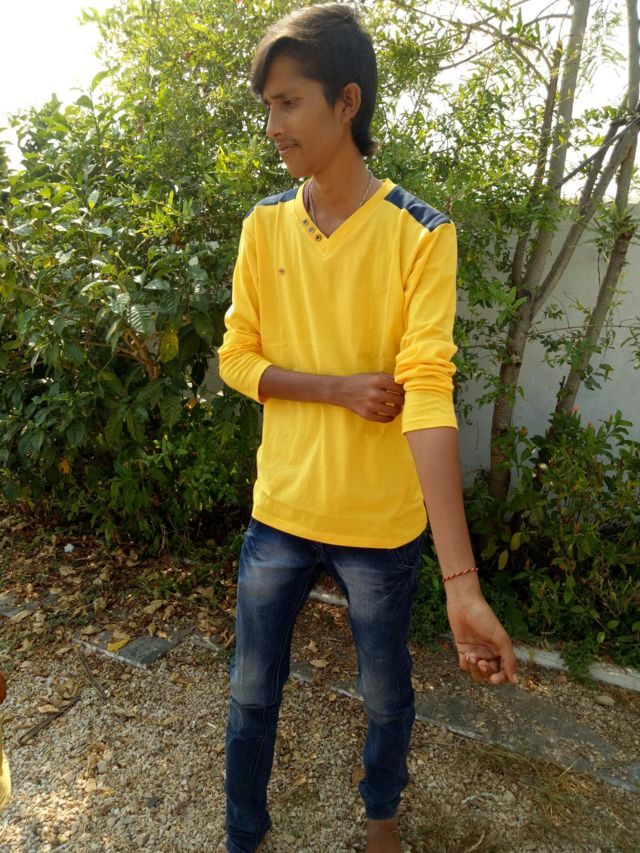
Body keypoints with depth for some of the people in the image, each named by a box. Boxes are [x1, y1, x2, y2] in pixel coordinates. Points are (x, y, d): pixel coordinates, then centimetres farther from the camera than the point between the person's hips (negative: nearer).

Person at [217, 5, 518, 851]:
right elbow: (236, 358, 1)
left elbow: (428, 395, -22)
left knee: (386, 696, 20)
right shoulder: (264, 225, 0)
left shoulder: (421, 234, -13)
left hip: (381, 521, -2)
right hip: (279, 511, 3)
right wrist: (338, 388, -17)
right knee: (251, 694, 17)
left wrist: (463, 583, -28)